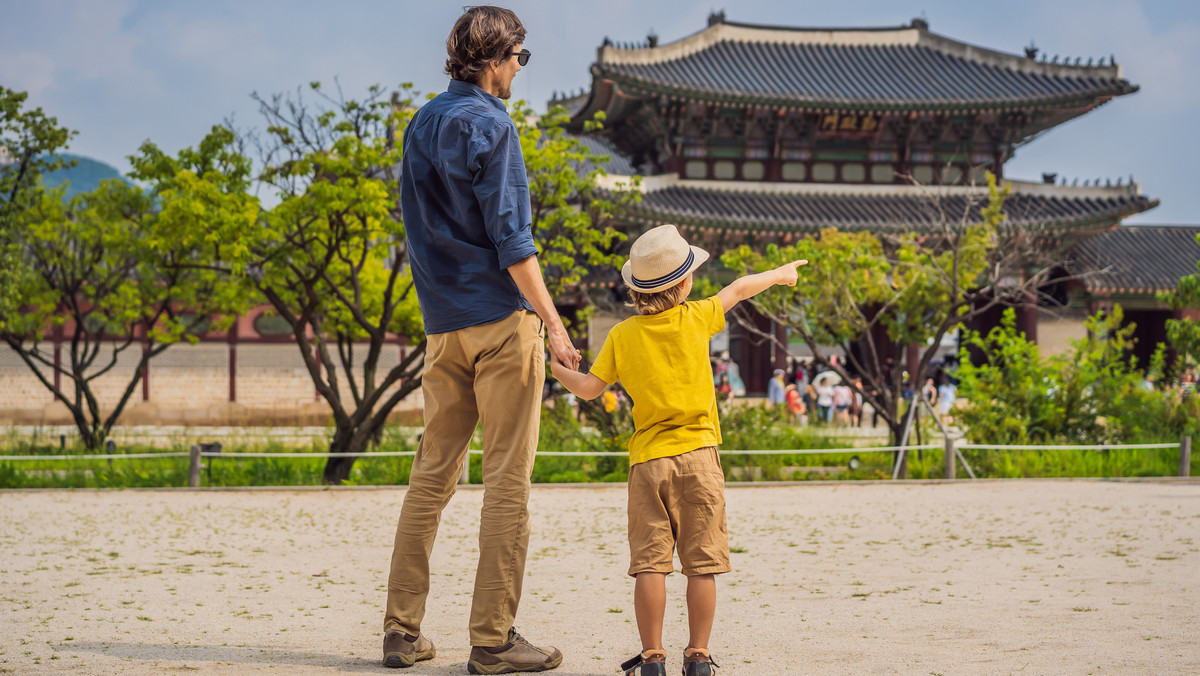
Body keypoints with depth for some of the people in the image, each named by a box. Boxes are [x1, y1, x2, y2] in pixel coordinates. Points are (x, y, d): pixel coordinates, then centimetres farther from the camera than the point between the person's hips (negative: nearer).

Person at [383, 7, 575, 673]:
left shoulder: (420, 125, 16)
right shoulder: (488, 124, -9)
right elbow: (510, 236, -14)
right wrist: (553, 322, -14)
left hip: (441, 324, 8)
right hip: (501, 318, -8)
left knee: (432, 473, 11)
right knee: (507, 478, -4)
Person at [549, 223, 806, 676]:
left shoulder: (622, 336, 1)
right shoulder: (696, 319, 1)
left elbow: (590, 388, 1)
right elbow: (738, 290, 17)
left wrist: (557, 370, 21)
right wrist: (779, 274, 34)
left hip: (648, 460, 1)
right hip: (697, 455, -1)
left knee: (650, 562, 1)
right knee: (702, 562, 4)